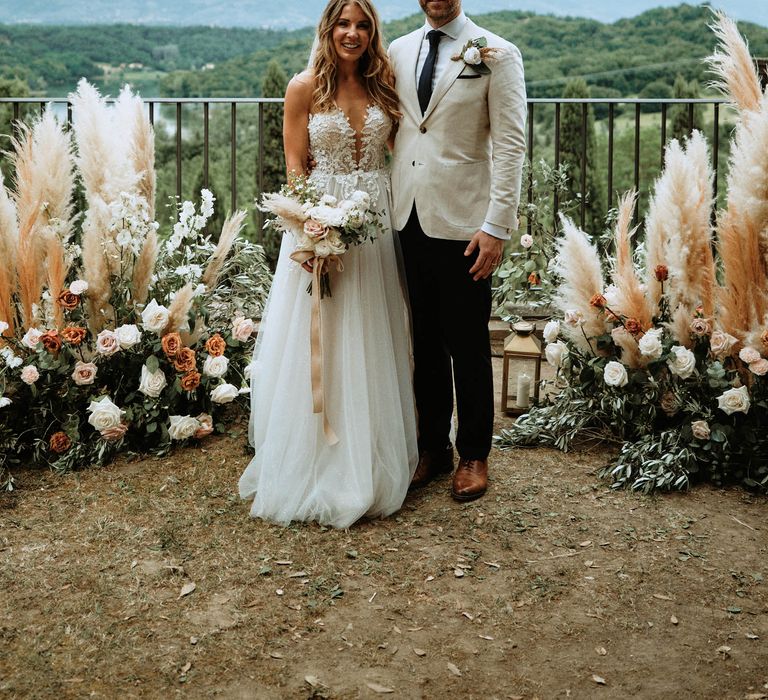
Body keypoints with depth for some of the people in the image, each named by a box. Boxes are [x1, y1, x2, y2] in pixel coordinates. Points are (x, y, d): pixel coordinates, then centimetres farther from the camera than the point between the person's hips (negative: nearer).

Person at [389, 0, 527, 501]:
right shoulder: (399, 52, 12)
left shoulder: (497, 55, -3)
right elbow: (392, 132, 15)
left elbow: (510, 145, -8)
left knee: (468, 345, 5)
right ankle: (433, 447, 25)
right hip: (409, 218, 5)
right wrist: (388, 204, 7)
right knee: (425, 340, 13)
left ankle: (474, 455, 19)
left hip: (462, 221, -4)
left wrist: (497, 226, -15)